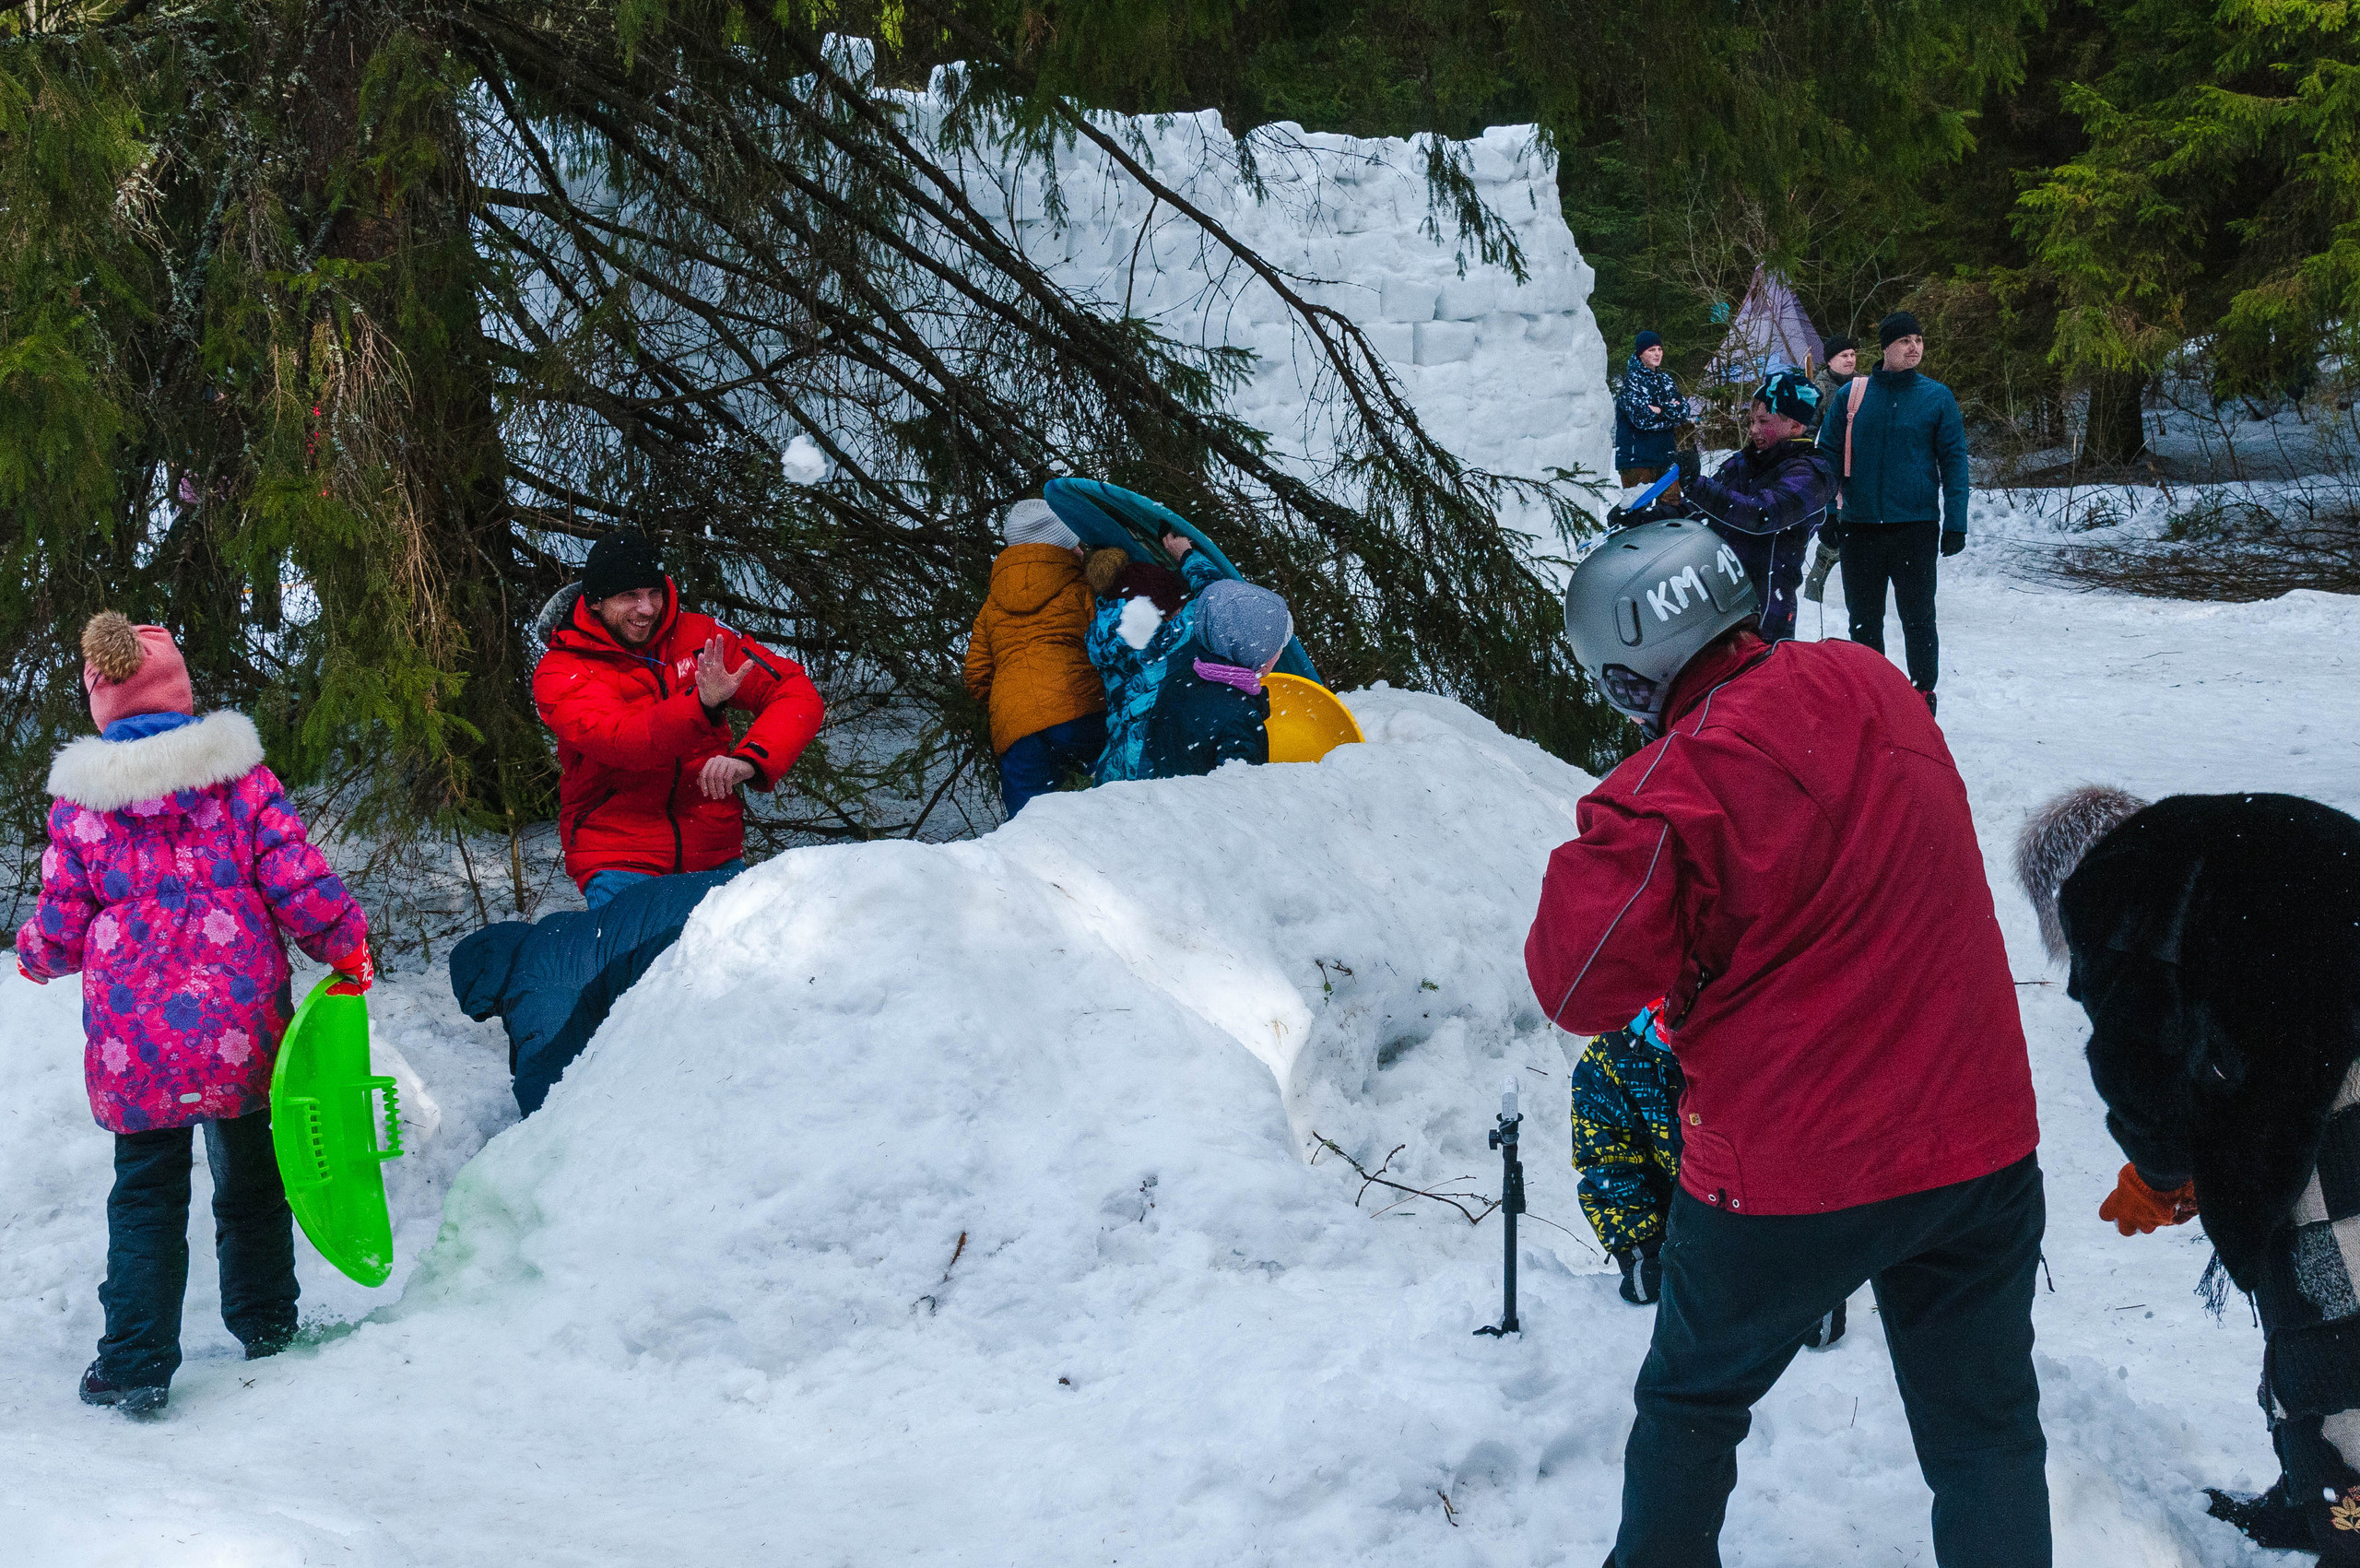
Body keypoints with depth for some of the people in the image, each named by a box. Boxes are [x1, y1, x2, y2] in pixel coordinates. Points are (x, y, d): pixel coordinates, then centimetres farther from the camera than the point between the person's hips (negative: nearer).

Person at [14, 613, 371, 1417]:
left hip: (134, 1045, 0)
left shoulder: (80, 803, -4)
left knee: (146, 1195, 11)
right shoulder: (239, 776, -6)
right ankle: (266, 1327, 33)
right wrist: (346, 947, 6)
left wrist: (32, 955, 22)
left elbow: (60, 933, 0)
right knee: (250, 1178, 20)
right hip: (242, 1030, 0)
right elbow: (299, 883, -10)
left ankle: (137, 1366, 8)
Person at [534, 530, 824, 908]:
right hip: (618, 859, -3)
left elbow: (797, 693, 0)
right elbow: (618, 741, -22)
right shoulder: (560, 673, -4)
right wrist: (701, 705, -38)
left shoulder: (700, 638, 4)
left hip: (716, 855, 3)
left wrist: (751, 759, -19)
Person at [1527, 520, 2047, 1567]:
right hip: (1980, 1145, 5)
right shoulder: (1876, 687, -1)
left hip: (1790, 1178, -4)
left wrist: (1609, 857, 0)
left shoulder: (1674, 793, -22)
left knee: (1690, 1403, 22)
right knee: (1987, 1438, 15)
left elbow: (1578, 989, -16)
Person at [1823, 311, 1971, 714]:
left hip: (1916, 525, -2)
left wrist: (1955, 522, -5)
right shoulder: (1853, 394, 3)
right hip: (1859, 527, 2)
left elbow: (1954, 461, 1)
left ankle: (1922, 699, 12)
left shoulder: (1937, 397, 1)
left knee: (1918, 618, 3)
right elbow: (1831, 457, 9)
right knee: (1863, 620, 10)